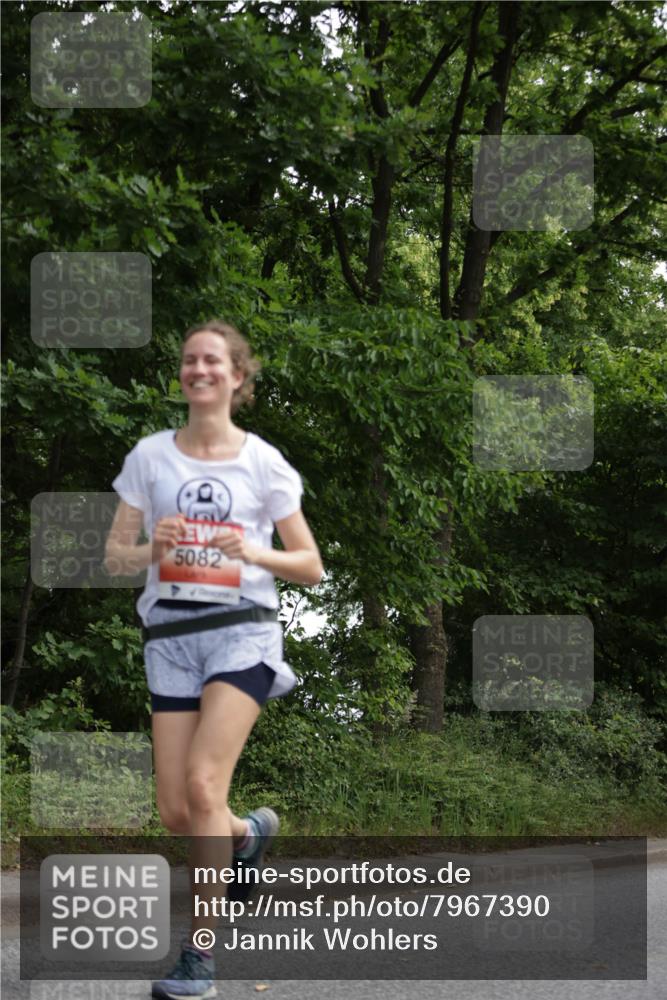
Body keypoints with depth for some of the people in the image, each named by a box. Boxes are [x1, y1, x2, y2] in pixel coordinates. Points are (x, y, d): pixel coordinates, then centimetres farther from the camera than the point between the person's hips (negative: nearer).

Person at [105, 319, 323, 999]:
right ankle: (249, 832, 34)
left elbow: (311, 566, 6)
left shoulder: (263, 461, 4)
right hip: (170, 636, 3)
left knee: (202, 786, -19)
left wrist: (254, 552, -13)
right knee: (176, 814, -2)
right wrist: (153, 549, -12)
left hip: (242, 631, -3)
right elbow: (113, 556, 9)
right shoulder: (149, 456, 8)